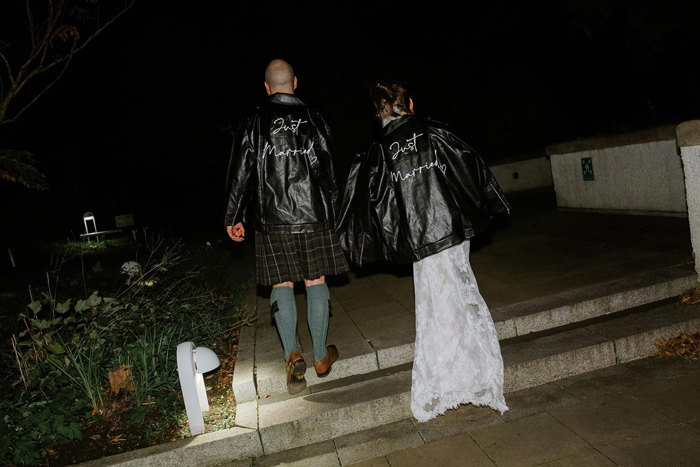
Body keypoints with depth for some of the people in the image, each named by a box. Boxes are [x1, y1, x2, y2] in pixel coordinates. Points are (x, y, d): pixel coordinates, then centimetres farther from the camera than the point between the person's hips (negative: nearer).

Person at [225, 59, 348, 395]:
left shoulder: (254, 122, 1)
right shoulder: (313, 119, 4)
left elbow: (241, 174, 0)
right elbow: (328, 173, 7)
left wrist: (234, 218, 8)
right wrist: (332, 215, 17)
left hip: (273, 219, -1)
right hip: (313, 216, 1)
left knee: (282, 284, 7)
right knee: (315, 282, 8)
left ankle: (292, 355, -6)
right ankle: (320, 356, 18)